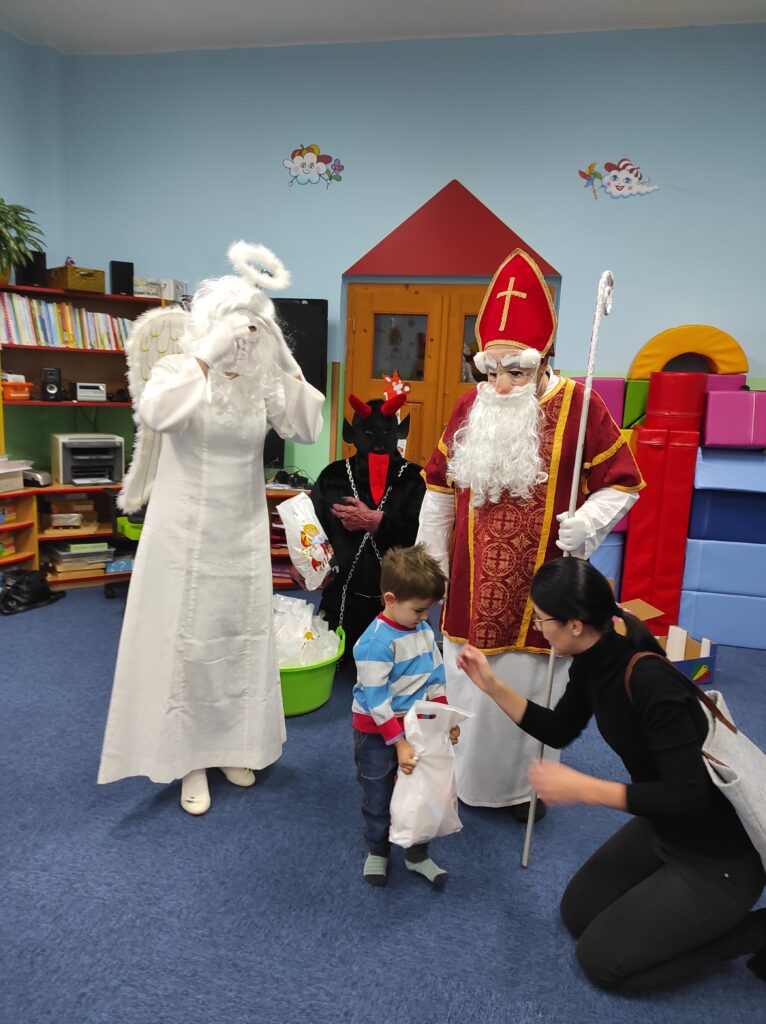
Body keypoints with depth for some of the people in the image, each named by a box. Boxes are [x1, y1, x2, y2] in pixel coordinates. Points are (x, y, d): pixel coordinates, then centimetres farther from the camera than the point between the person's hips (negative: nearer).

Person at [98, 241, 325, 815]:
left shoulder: (264, 383, -1)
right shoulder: (179, 372, -10)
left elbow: (309, 429, -11)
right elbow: (153, 416, -31)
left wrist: (288, 365, -15)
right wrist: (207, 356, -31)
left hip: (243, 534, 4)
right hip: (186, 532, -3)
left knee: (242, 639, 12)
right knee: (185, 644, 4)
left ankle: (232, 745, 32)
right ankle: (189, 758, 21)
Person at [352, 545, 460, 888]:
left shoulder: (424, 631, -3)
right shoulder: (375, 641, -26)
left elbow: (434, 679, 8)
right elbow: (376, 701, -24)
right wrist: (399, 743, -22)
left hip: (415, 725, 6)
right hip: (377, 733, -5)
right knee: (379, 797, 13)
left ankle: (417, 855, 33)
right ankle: (377, 851, 37)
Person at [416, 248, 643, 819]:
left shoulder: (578, 405, -11)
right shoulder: (471, 407, 0)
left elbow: (623, 483, -4)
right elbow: (439, 488, 9)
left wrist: (589, 521, -23)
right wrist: (431, 560, 10)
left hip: (542, 585, -3)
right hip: (474, 583, 3)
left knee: (532, 688, 11)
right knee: (469, 686, 16)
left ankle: (528, 783, 35)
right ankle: (469, 777, 38)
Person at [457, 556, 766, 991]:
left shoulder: (649, 679, -34)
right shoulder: (591, 662, -8)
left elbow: (687, 795, -31)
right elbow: (558, 731, 5)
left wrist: (583, 788, -29)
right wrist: (492, 685, -4)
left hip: (720, 856, -8)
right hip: (662, 827, 8)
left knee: (601, 958, 2)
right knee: (578, 912, 17)